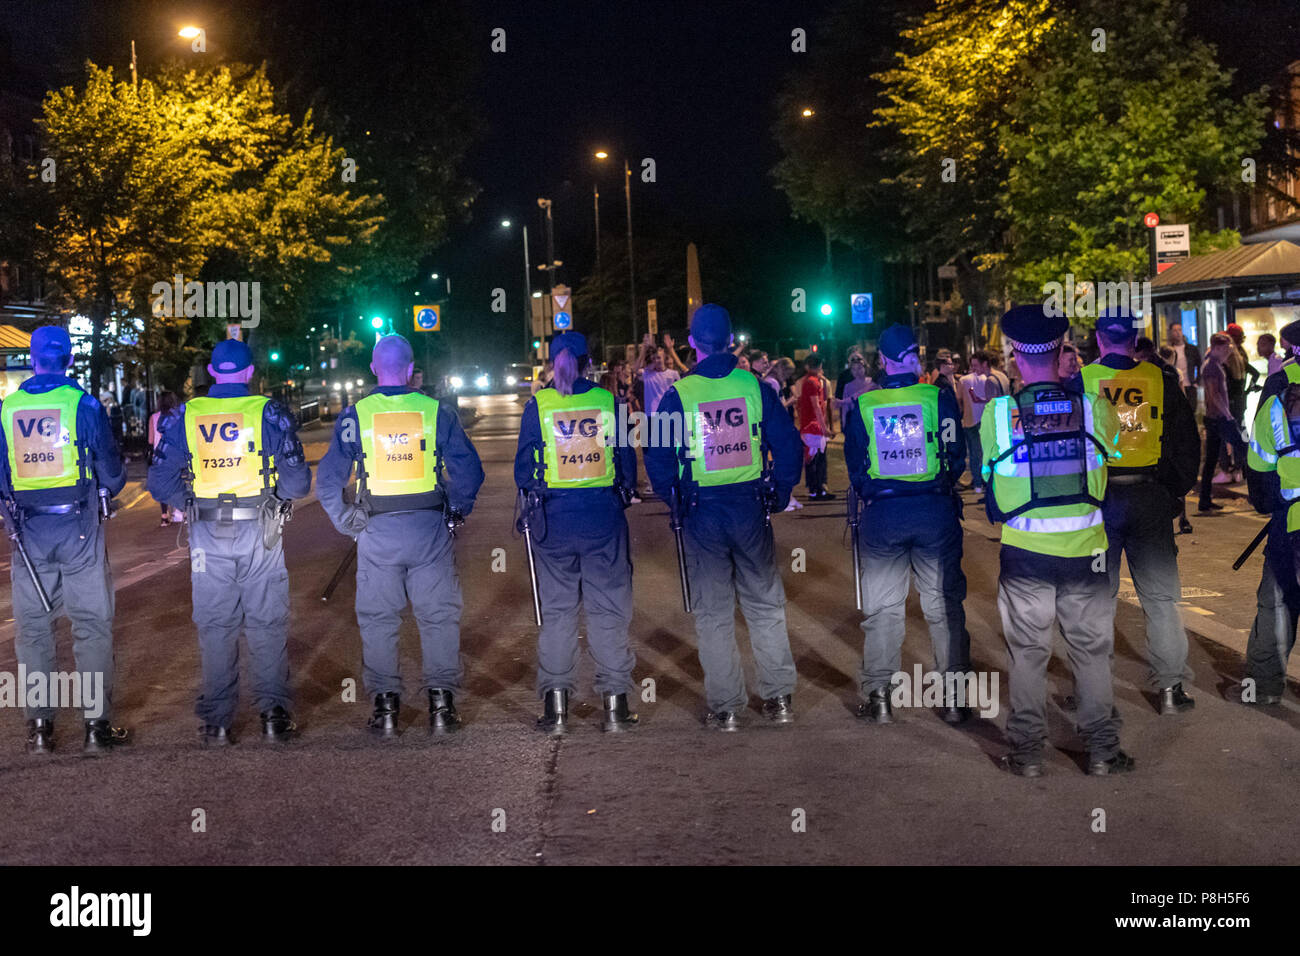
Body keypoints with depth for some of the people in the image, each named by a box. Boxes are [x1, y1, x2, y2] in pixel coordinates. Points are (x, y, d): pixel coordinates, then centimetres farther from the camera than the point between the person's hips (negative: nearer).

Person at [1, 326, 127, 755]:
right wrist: (110, 486, 19)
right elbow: (111, 473, -3)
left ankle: (39, 726, 11)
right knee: (92, 624, 3)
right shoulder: (83, 405, -6)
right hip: (78, 526, -2)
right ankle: (97, 724, 2)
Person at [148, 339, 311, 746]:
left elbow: (161, 483, 0)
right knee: (268, 624, 8)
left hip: (207, 536, 1)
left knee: (214, 626, 8)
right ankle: (274, 715, 8)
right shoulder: (269, 412, -4)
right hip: (259, 530, -1)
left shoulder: (186, 416, 2)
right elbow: (297, 482, -7)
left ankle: (216, 722, 11)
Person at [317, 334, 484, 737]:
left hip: (377, 532, 0)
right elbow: (469, 469, -2)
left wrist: (348, 522, 6)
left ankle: (385, 707, 11)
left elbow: (328, 479, -1)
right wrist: (455, 512, 10)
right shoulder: (436, 411, -1)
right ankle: (441, 704, 9)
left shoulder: (355, 416, 0)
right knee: (439, 615, 9)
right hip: (430, 528, 0)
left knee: (378, 619, 9)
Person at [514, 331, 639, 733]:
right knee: (609, 607, 6)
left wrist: (532, 497, 18)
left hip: (553, 517, 0)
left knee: (557, 608, 8)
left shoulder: (537, 405, -2)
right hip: (603, 514, 0)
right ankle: (615, 703, 7)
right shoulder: (608, 401, -2)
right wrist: (623, 494, 19)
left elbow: (524, 466, 1)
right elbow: (627, 457, 3)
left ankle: (556, 704, 7)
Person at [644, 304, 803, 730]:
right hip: (750, 508, 1)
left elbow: (657, 458, -4)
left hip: (701, 514, -1)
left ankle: (725, 707, 10)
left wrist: (675, 502, 10)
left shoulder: (678, 395, -6)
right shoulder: (755, 387, -2)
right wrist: (779, 495, 11)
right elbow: (788, 444, -1)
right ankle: (779, 699, 14)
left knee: (713, 612, 7)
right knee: (766, 604, 12)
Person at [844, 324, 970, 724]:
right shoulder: (940, 398, -5)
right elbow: (956, 458, 1)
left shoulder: (861, 405, -1)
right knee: (945, 603, 8)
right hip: (935, 510, 0)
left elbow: (855, 467, 5)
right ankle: (954, 696, 11)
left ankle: (878, 697, 9)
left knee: (882, 607, 8)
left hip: (881, 512, 1)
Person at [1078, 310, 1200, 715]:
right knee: (1160, 596, 7)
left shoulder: (1079, 381, -2)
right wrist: (1176, 492, 13)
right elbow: (1188, 444, 5)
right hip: (1150, 499, 1)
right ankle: (1170, 688, 7)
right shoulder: (1162, 380, 1)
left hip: (1095, 498, 0)